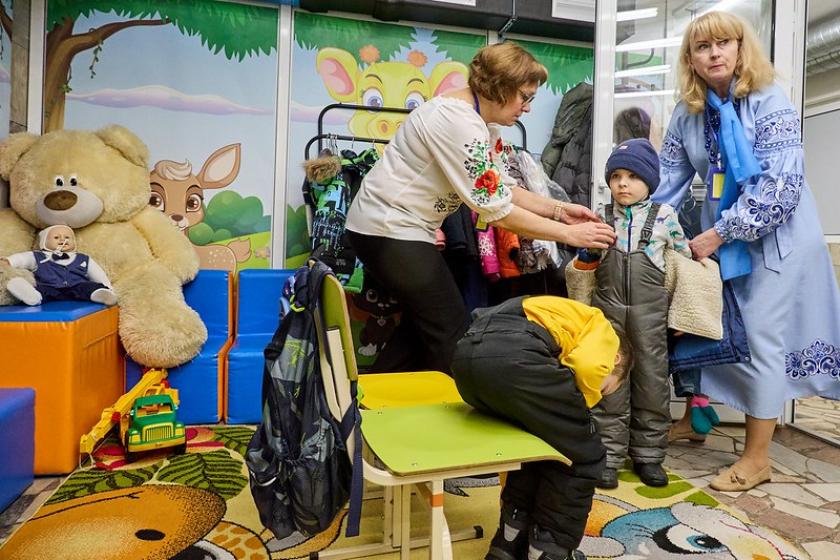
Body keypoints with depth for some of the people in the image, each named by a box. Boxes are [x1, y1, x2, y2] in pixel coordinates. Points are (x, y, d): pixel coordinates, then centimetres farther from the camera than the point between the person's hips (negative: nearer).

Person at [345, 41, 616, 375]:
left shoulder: (482, 122, 6)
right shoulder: (459, 122, -24)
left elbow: (502, 189, 8)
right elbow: (496, 210, -24)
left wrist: (558, 210, -2)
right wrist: (570, 234, -17)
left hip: (395, 226, 10)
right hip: (389, 229, -10)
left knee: (423, 323, 19)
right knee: (451, 331, -3)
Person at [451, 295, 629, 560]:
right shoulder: (603, 330, 23)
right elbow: (587, 366, -4)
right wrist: (579, 405, 18)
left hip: (466, 352, 9)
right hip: (513, 353, -8)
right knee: (584, 455, 15)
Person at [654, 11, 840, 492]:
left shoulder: (770, 103, -14)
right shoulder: (688, 113, 2)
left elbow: (779, 188, -22)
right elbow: (669, 178, 4)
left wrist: (719, 233, -24)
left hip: (777, 237, -5)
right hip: (723, 235, 6)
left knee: (761, 338, -3)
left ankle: (757, 458, 10)